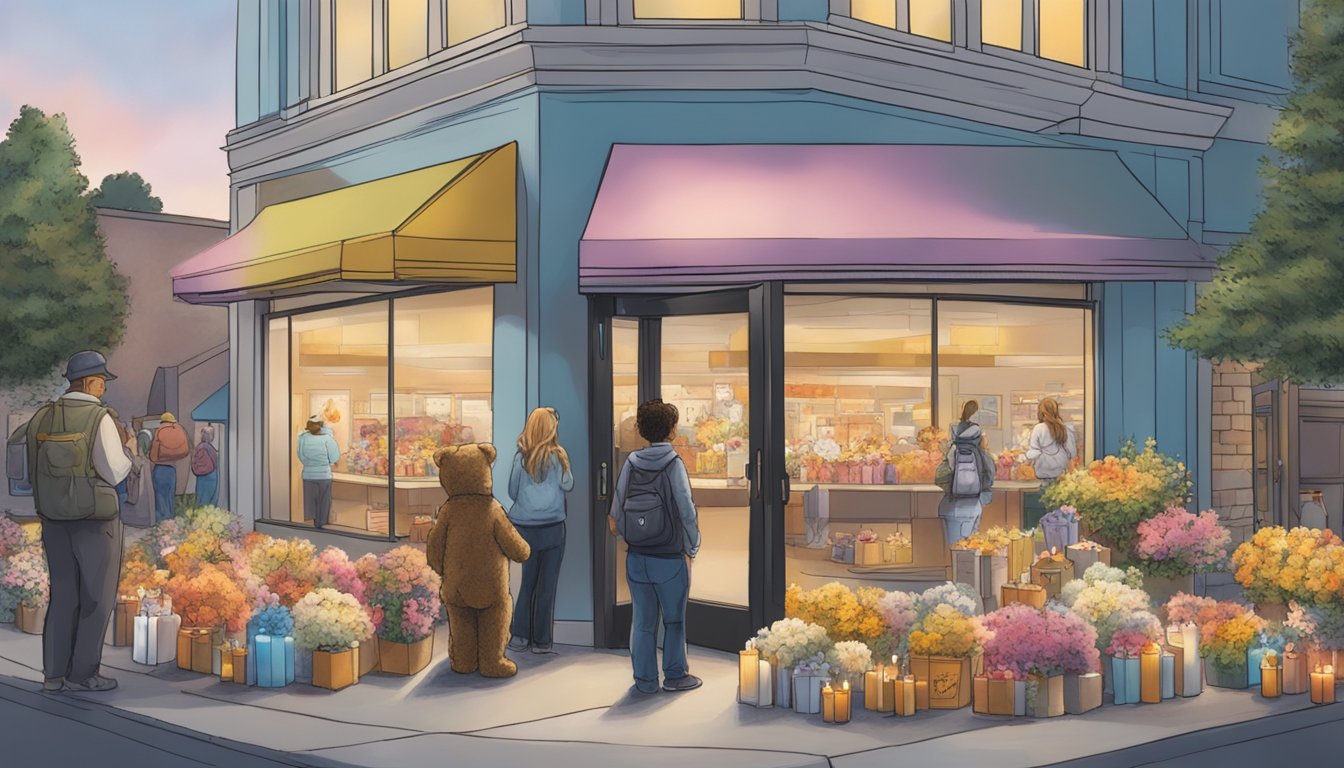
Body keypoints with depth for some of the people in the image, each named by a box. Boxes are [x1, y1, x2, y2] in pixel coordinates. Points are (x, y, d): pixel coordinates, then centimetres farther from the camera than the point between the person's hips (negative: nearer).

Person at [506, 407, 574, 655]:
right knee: (547, 584, 5)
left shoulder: (520, 457, -1)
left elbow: (512, 492, 7)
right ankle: (541, 640, 8)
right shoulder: (557, 456, -8)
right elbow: (568, 485, 3)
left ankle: (519, 635, 11)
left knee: (528, 580, 14)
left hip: (524, 527, 3)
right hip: (552, 527, -3)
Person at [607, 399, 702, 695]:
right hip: (670, 557, -4)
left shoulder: (631, 462, -1)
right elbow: (686, 511, -13)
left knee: (643, 620, 11)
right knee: (674, 619, 12)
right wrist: (692, 548, 1)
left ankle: (645, 679, 16)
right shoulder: (673, 463, -14)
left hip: (637, 557, 4)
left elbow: (617, 509, 2)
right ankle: (675, 675, 19)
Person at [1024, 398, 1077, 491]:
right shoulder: (1066, 428, -6)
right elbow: (1072, 453, 0)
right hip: (1062, 472, 3)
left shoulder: (1038, 428, -16)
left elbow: (1033, 454, -14)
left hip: (1044, 472, -3)